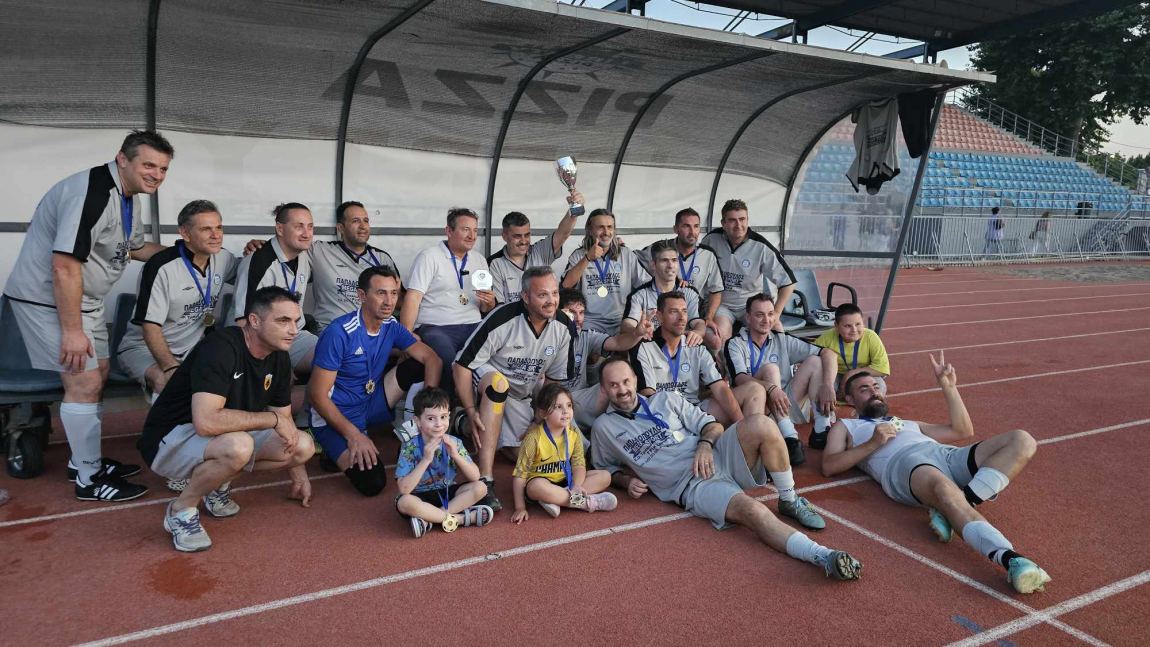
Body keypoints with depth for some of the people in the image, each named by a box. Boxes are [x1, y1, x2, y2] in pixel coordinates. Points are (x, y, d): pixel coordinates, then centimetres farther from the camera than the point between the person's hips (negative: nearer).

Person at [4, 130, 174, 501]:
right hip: (47, 298, -11)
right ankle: (89, 480, 4)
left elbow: (134, 247, 22)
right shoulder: (93, 193, -26)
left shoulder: (130, 196, 6)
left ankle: (83, 460, 31)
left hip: (83, 299, 11)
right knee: (84, 382, -8)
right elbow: (64, 265, -29)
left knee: (98, 375, 16)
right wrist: (72, 330, -26)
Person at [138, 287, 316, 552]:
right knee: (238, 446, -38)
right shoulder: (221, 348, -26)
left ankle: (219, 482, 8)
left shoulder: (279, 358, -1)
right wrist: (272, 419, -26)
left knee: (304, 446, -9)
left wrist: (298, 473, 13)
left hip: (227, 438, 8)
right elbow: (206, 421, -38)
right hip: (171, 439, -8)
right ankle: (182, 509, -11)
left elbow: (285, 420, 12)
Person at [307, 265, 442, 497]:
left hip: (371, 404, 6)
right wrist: (354, 435, -25)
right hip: (335, 417, -6)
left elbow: (432, 359, -8)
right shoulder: (339, 333, -23)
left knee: (421, 366, -11)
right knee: (372, 483, -26)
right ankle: (337, 451, 4)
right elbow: (318, 394, -21)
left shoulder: (391, 326, -3)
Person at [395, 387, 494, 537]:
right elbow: (404, 489, -25)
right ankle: (460, 518, -22)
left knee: (480, 487, -18)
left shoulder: (454, 443, -9)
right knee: (404, 502, -35)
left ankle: (429, 518, -20)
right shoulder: (410, 447, -17)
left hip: (447, 494, 3)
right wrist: (426, 459, -32)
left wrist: (455, 454, -26)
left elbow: (475, 477, -12)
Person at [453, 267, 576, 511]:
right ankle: (485, 480, -39)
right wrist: (471, 411, -27)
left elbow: (555, 379, 2)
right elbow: (462, 364, -22)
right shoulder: (503, 319, -26)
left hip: (521, 398, 5)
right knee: (498, 381, -40)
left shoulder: (564, 328, -10)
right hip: (486, 378, -5)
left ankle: (493, 440, 26)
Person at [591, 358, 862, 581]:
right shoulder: (603, 428, 11)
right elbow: (605, 469, 23)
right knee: (751, 510, -33)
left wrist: (705, 442, -7)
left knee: (760, 425, -27)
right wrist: (626, 481, 2)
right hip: (692, 486, -3)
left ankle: (790, 501, -9)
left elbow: (713, 425, 15)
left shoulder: (665, 399, 16)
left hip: (716, 457, 4)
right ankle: (821, 556, -43)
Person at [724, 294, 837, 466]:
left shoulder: (782, 340, 10)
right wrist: (771, 388, -38)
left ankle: (822, 430, -20)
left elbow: (828, 353, 2)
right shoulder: (735, 344, 0)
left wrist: (828, 386, -17)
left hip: (785, 405, 4)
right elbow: (740, 379, -19)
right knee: (770, 368, -27)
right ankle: (790, 438, -38)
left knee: (815, 361, -7)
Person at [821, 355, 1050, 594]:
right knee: (942, 486, -43)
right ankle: (1009, 558, -59)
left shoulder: (909, 424, 44)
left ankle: (957, 505, -33)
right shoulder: (845, 426, 29)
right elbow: (829, 466, 10)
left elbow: (963, 431, 38)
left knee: (1022, 440, -16)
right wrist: (873, 443, -1)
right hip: (903, 463, -6)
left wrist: (948, 386, 33)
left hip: (947, 456, 6)